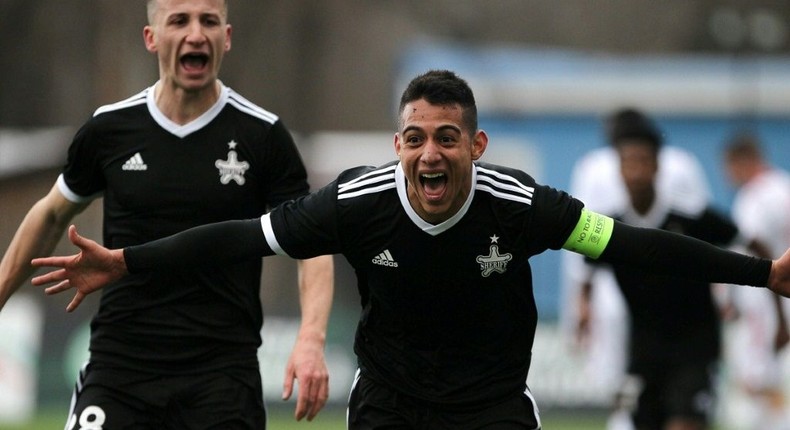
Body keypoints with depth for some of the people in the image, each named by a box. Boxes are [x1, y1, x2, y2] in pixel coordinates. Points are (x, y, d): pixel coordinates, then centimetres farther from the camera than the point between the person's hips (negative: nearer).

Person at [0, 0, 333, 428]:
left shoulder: (263, 135, -3)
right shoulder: (109, 128, 2)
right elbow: (52, 215, 19)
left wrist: (310, 340, -17)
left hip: (224, 373, -1)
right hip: (120, 365, 1)